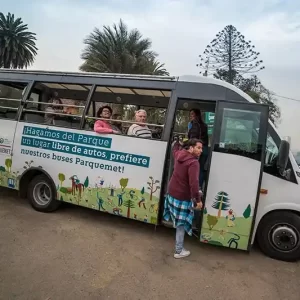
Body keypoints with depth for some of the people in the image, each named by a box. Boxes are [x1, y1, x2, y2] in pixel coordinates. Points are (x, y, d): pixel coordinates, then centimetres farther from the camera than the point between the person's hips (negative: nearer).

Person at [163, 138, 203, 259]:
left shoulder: (179, 154, 2)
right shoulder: (194, 163, -23)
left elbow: (175, 146, 29)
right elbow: (193, 183, -30)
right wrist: (198, 199, -23)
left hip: (171, 193, 8)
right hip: (183, 198, -8)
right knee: (181, 224, 6)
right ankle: (179, 251, 18)